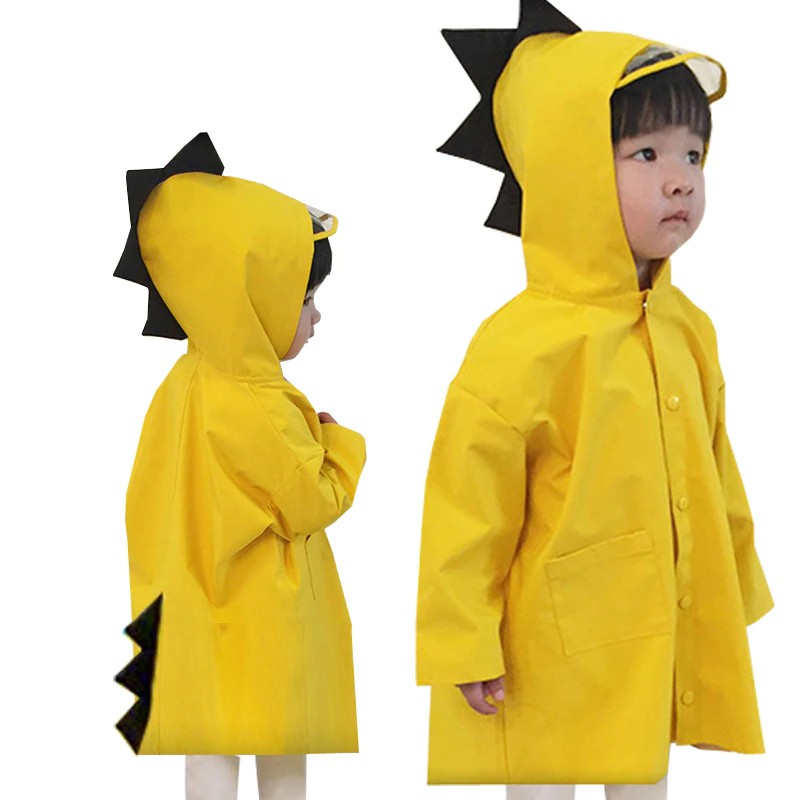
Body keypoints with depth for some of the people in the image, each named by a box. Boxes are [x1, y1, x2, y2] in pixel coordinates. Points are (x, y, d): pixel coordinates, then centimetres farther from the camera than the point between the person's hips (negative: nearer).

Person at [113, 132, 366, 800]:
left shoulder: (184, 385, 4)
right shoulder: (262, 412, -24)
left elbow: (149, 501, 11)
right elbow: (312, 501, -14)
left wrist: (161, 578, 20)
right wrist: (340, 446, 3)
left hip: (203, 614, 8)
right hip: (262, 626, -8)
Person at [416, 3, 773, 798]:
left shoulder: (686, 330, 1)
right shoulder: (519, 350, -21)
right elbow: (466, 515, -16)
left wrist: (737, 594, 19)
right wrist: (465, 647, -13)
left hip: (656, 641, 6)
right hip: (549, 654, -6)